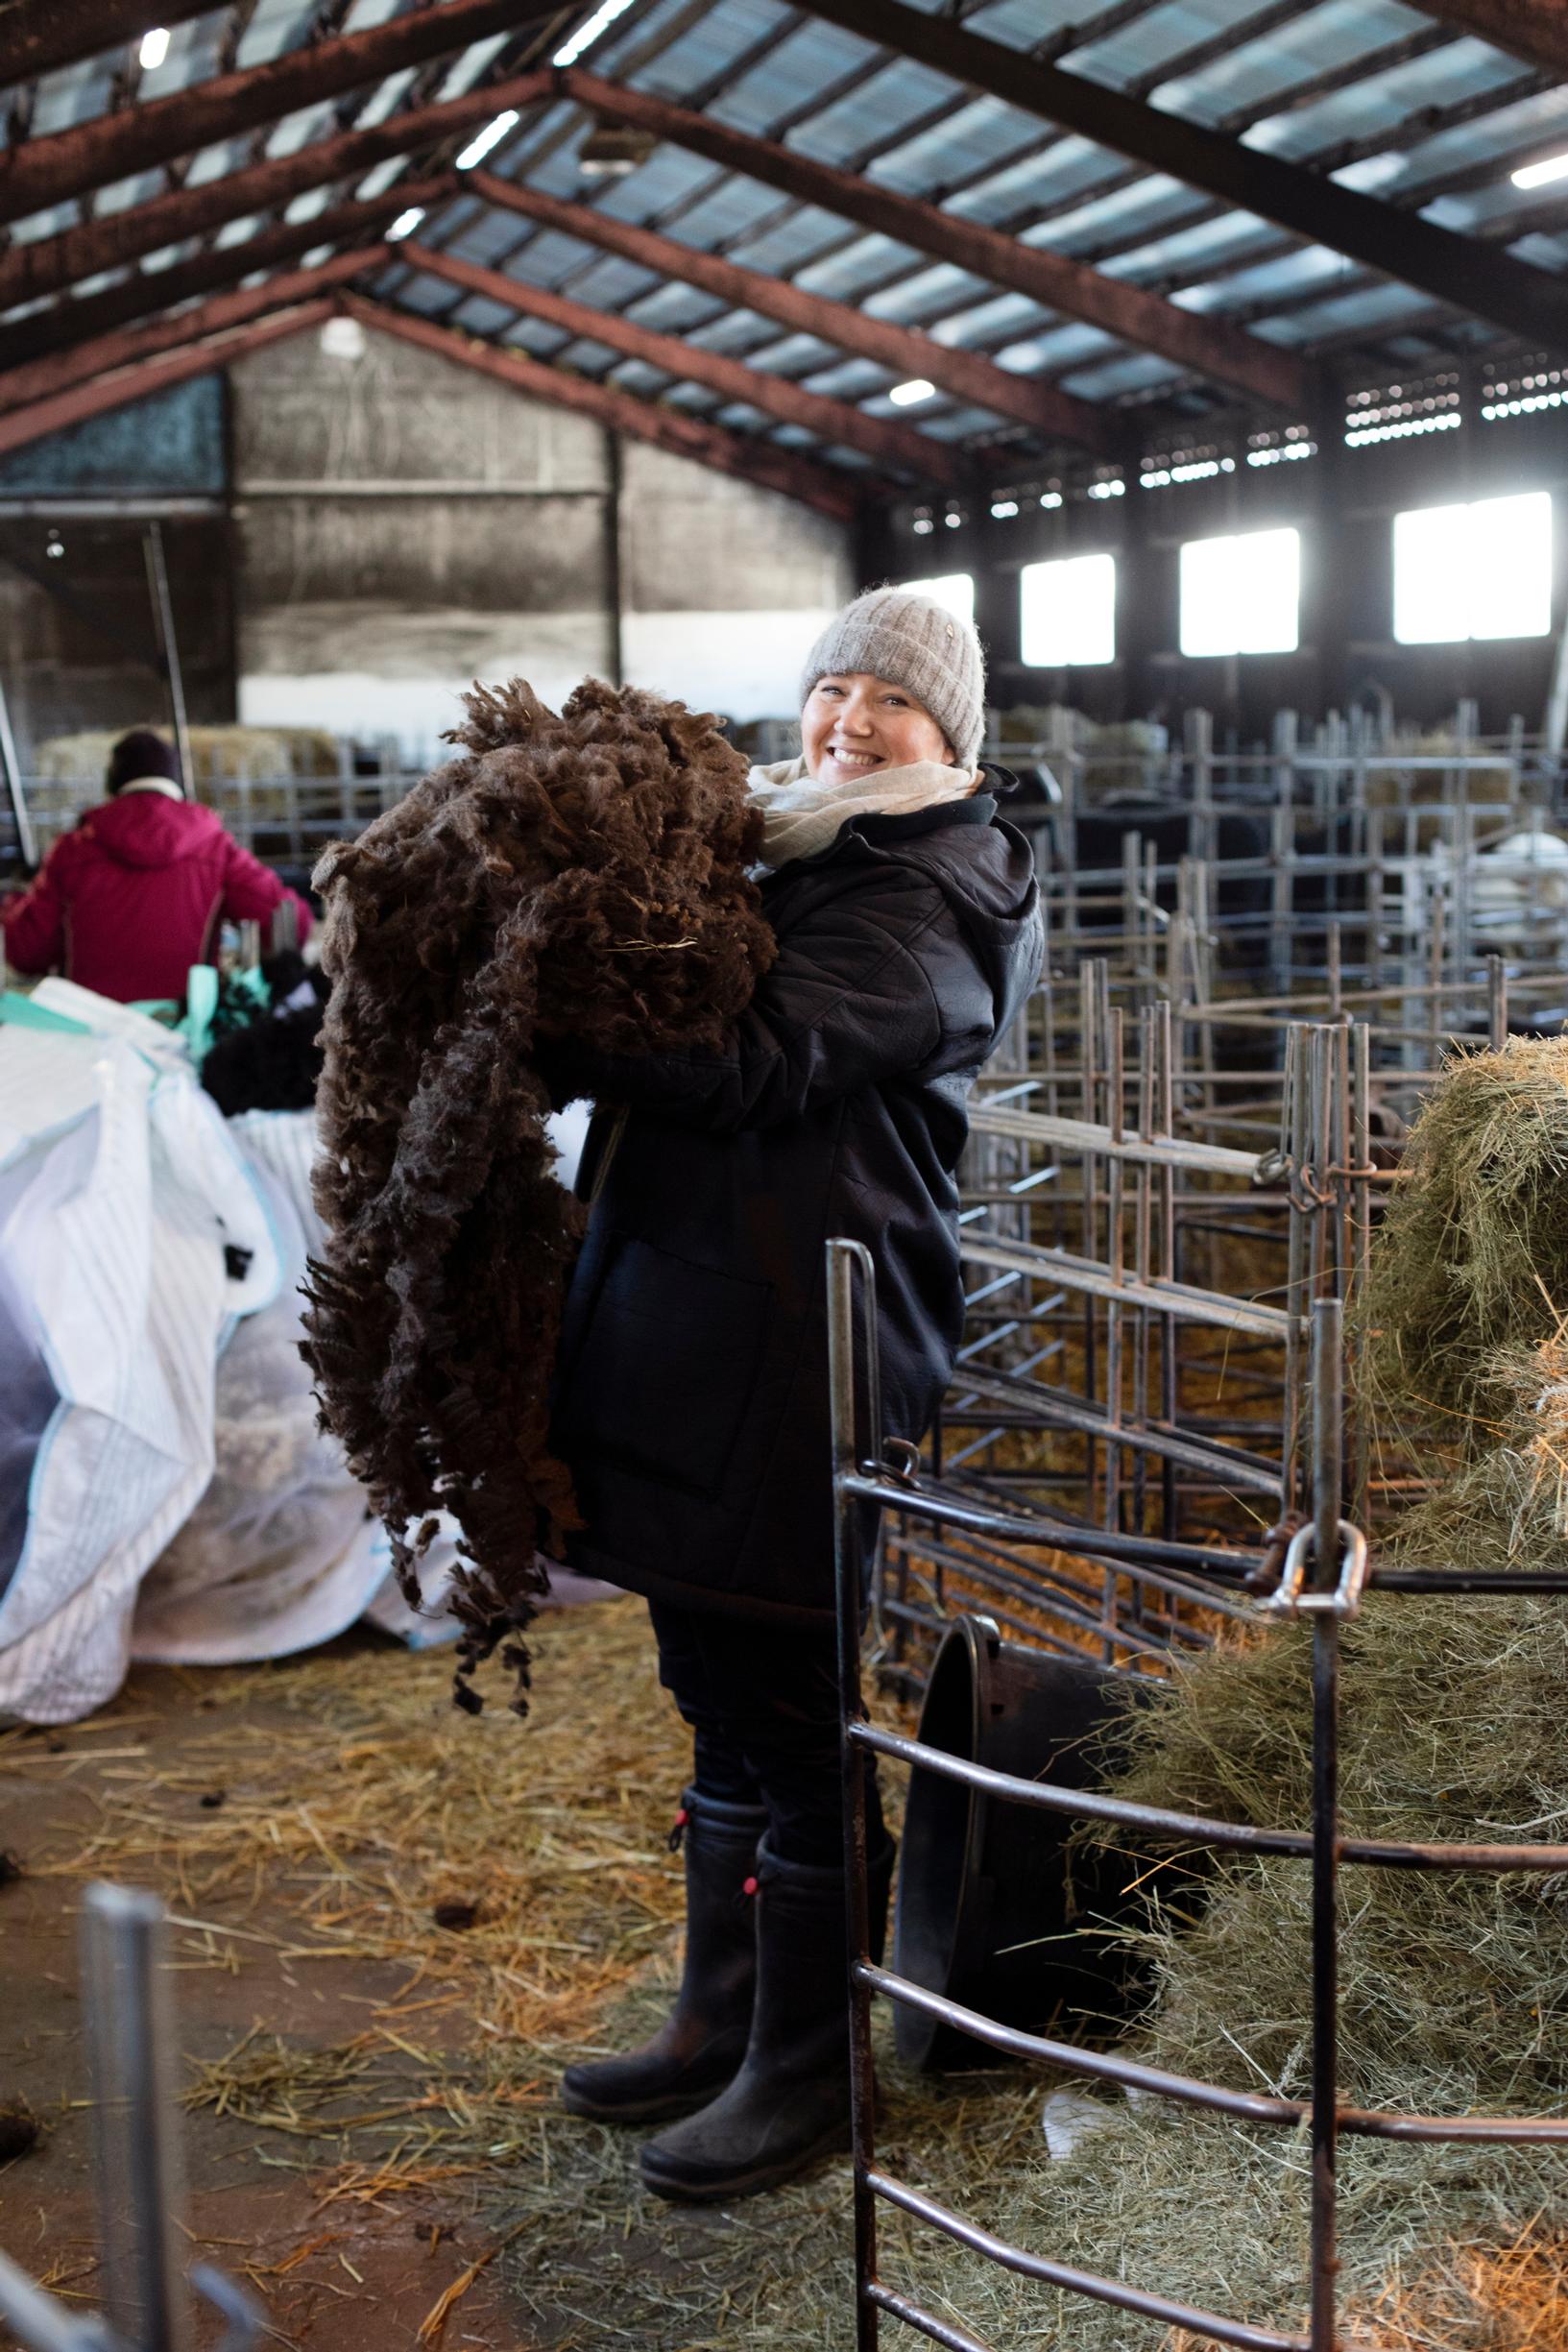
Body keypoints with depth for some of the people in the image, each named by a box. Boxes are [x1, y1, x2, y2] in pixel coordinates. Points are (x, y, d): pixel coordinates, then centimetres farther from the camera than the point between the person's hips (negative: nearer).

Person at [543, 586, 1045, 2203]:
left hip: (814, 1356, -9)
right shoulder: (790, 863, 17)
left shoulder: (934, 904, -10)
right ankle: (718, 2020, 33)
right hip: (694, 1336, 9)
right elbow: (676, 1026, 13)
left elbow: (759, 1060, -23)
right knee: (725, 1704, 18)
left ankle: (802, 2072, 18)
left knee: (800, 1720, 2)